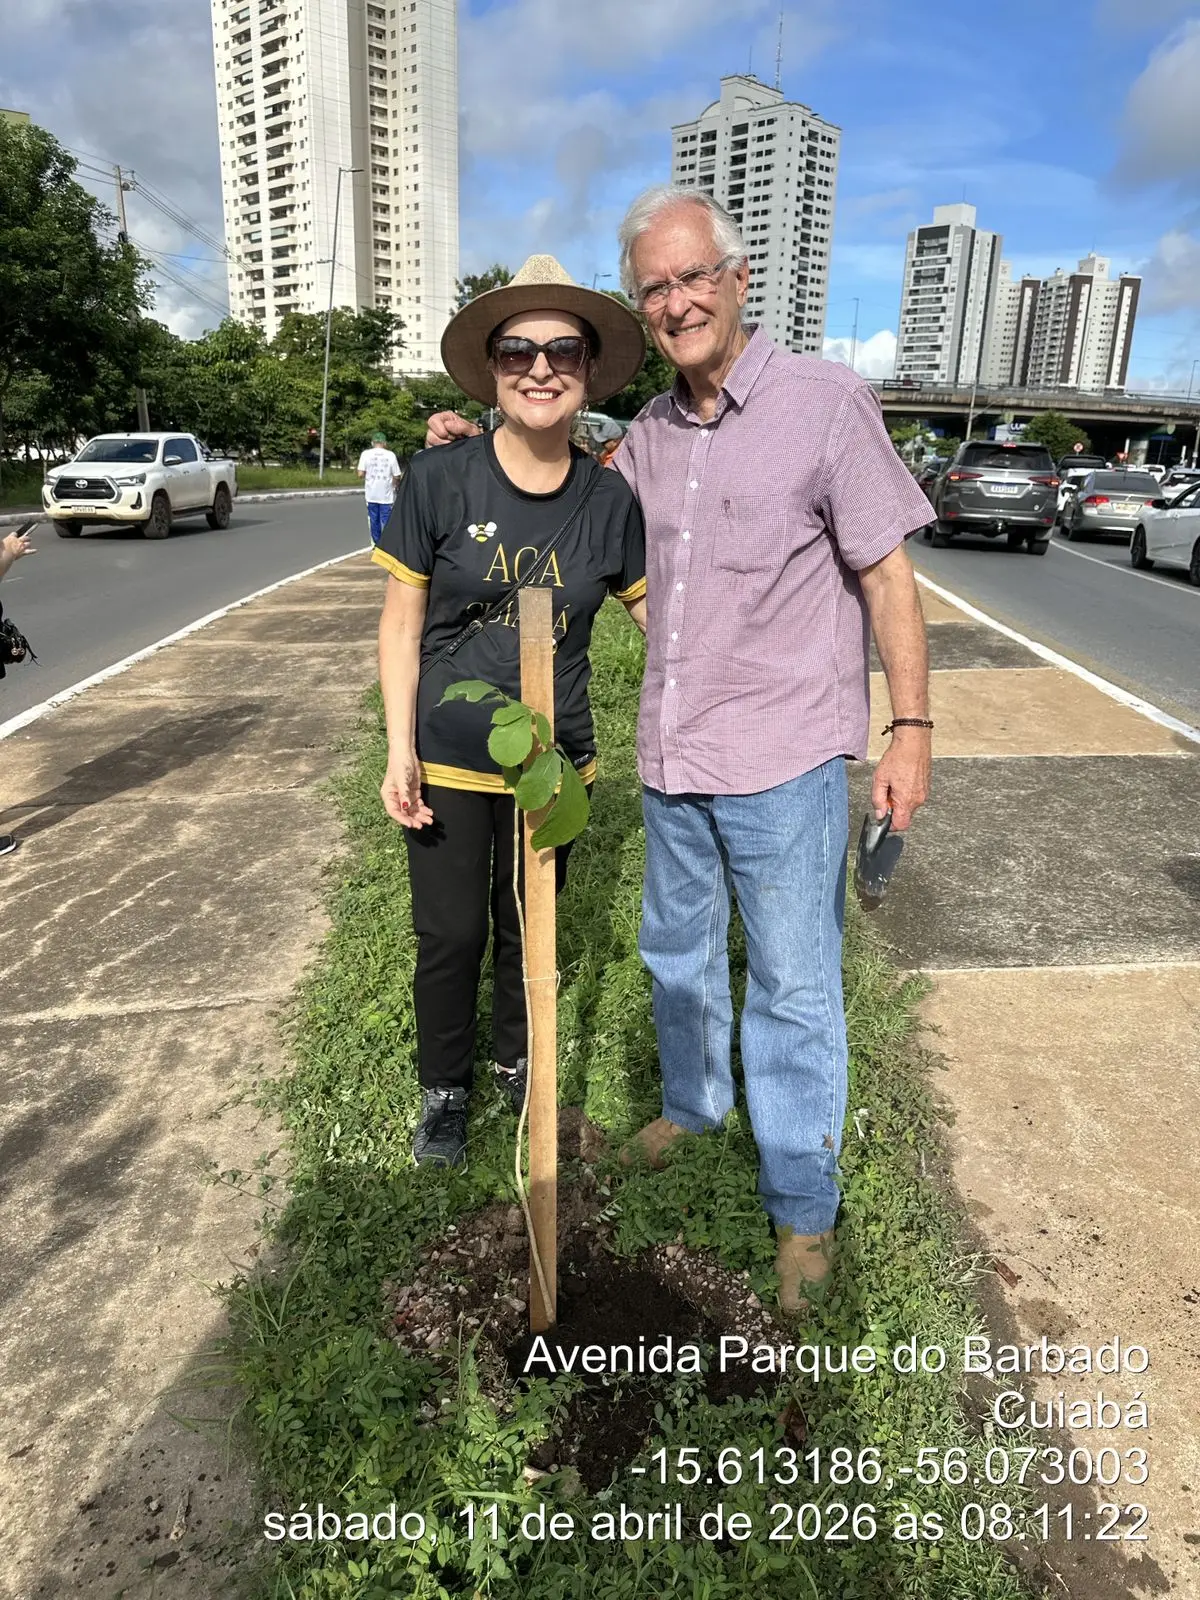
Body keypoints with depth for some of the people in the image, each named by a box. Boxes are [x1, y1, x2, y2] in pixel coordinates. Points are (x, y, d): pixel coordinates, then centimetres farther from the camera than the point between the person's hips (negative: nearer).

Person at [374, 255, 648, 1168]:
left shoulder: (609, 500, -6)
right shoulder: (439, 481, -11)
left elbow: (659, 617, 3)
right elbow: (401, 624, -6)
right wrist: (400, 750, -10)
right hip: (448, 759, -2)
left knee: (528, 928, 18)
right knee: (451, 936, 9)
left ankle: (518, 1060, 45)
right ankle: (445, 1089, 35)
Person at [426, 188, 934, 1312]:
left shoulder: (825, 403, -7)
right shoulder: (647, 435, 8)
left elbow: (887, 575, -7)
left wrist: (909, 727, -11)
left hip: (786, 760, -5)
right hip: (672, 756, 6)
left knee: (792, 983, 5)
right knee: (676, 952, 20)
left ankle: (802, 1207, 23)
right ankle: (692, 1104, 46)